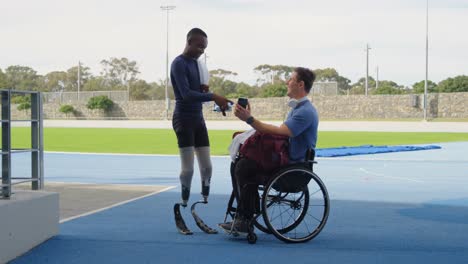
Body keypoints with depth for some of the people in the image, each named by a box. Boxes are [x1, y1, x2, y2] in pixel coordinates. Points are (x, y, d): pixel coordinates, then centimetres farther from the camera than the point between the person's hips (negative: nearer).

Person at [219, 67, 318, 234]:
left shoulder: (306, 111, -16)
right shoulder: (297, 108, 19)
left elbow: (279, 132, -27)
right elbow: (281, 133, 20)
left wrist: (249, 119, -27)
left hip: (294, 167, -10)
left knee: (244, 167, -21)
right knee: (239, 165, -1)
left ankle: (245, 222, -14)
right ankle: (242, 216, -3)